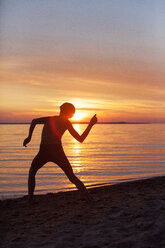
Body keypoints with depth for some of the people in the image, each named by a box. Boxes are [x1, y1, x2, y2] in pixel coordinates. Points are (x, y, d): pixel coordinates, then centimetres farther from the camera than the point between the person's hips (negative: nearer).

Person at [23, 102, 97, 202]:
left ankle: (30, 199, 16)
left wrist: (29, 137, -4)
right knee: (72, 176, 13)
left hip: (44, 152, 1)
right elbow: (80, 139, 11)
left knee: (32, 172, 27)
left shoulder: (49, 119, 21)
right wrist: (90, 125, 18)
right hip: (57, 151, -1)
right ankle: (89, 197, 0)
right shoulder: (66, 122, 13)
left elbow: (34, 121, 3)